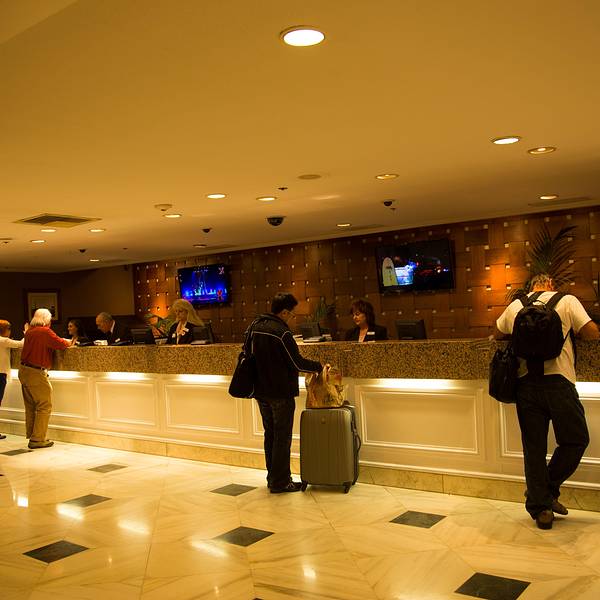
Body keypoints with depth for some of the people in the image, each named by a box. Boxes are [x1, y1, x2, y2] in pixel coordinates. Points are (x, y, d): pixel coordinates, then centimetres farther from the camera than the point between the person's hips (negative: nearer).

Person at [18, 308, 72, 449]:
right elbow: (61, 344, -15)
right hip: (36, 373, -9)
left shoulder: (29, 332, 11)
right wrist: (69, 342, 8)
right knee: (44, 406, -1)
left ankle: (32, 437, 21)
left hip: (23, 370, 9)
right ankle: (37, 439, 0)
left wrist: (64, 342, 15)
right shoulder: (45, 332, -13)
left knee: (30, 406, 15)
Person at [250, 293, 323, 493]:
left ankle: (272, 477, 25)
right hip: (281, 392, -8)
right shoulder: (281, 332, -20)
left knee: (270, 434, 17)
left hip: (261, 391, 8)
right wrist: (319, 367, -2)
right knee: (282, 437, 2)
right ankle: (280, 482, 7)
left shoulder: (255, 327, 5)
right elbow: (297, 363, -17)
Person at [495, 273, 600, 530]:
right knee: (575, 440, 14)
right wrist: (570, 330, 19)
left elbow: (497, 334, 28)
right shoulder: (566, 301, 4)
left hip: (525, 382, 4)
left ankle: (540, 507, 13)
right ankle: (548, 491, 12)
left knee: (533, 446, 9)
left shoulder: (515, 306, 15)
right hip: (557, 381, -4)